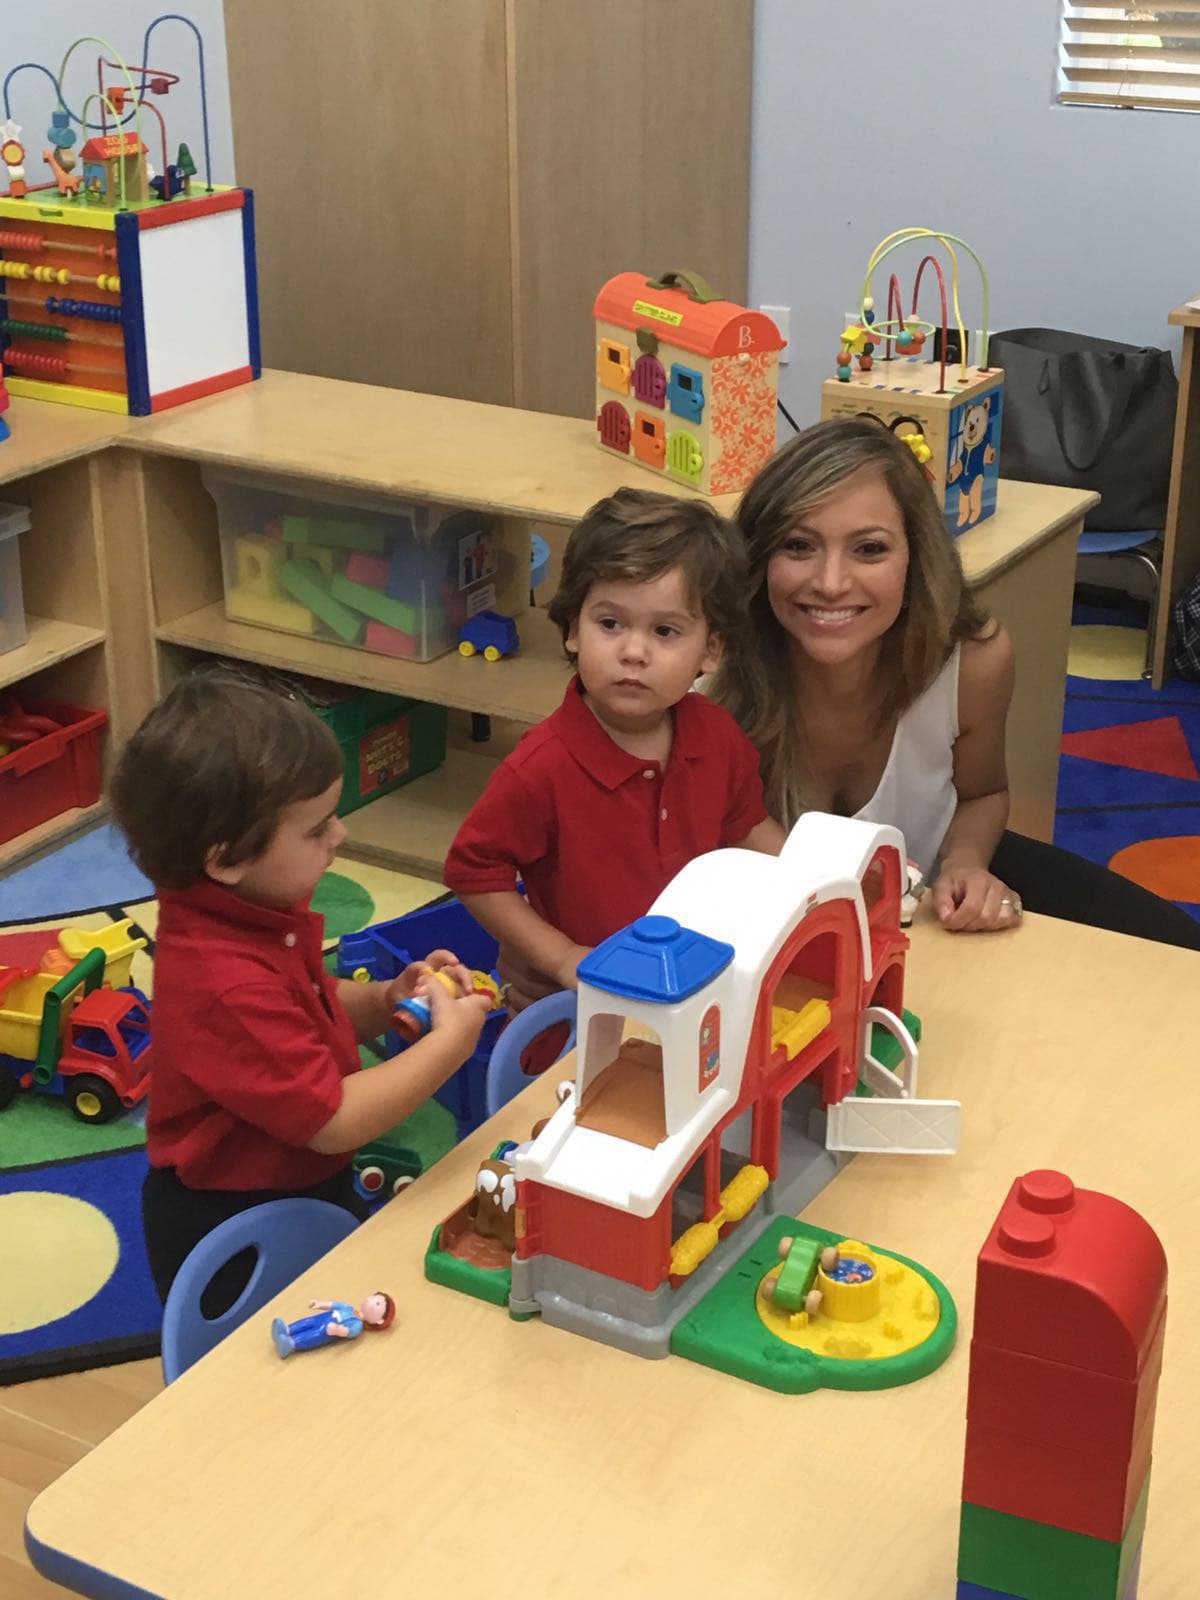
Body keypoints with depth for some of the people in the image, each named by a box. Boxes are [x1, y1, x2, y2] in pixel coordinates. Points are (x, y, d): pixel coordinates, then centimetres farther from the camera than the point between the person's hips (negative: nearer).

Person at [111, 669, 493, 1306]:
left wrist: (385, 1000, -7)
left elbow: (313, 1010, 12)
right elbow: (333, 1121, -32)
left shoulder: (257, 908, -6)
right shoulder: (227, 985, -36)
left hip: (303, 1184, 9)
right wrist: (449, 1043, -25)